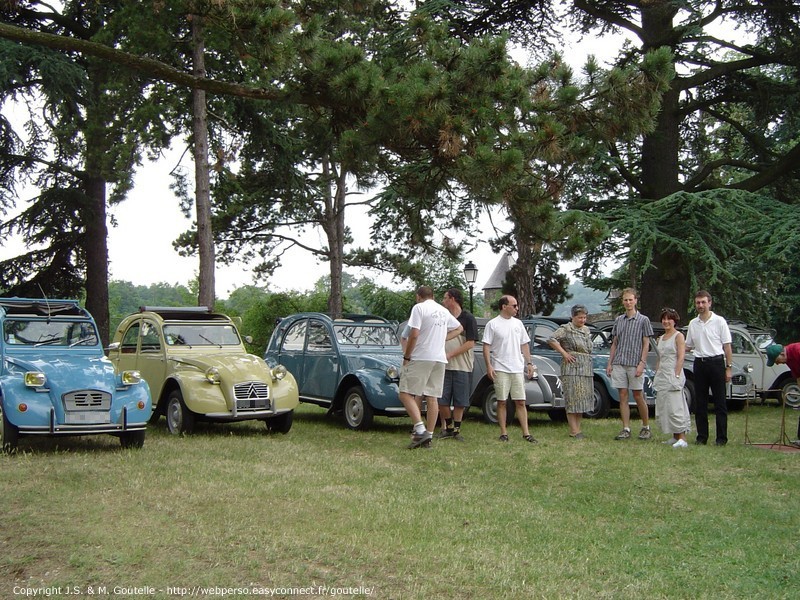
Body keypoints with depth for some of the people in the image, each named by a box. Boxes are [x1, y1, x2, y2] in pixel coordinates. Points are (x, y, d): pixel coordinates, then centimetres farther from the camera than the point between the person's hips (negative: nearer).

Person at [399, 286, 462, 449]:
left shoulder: (419, 307, -6)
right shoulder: (444, 311, 16)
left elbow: (414, 334, -14)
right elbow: (459, 328, 31)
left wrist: (406, 357, -5)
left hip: (421, 358, -7)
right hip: (440, 359, 7)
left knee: (406, 393, -6)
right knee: (432, 398, 8)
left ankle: (420, 429, -20)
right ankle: (429, 435, 8)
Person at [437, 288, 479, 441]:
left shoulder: (468, 318, -3)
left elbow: (470, 343, -9)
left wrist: (450, 354, -13)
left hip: (462, 366, -4)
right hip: (443, 366, 4)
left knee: (460, 402, 2)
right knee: (442, 401, 0)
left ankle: (456, 430, 13)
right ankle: (448, 427, 14)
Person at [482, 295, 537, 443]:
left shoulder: (518, 323, 12)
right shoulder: (493, 324, -3)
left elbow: (525, 345, 17)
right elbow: (486, 346, -5)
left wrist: (529, 363, 10)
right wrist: (488, 366, -13)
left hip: (518, 369, 4)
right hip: (500, 369, -4)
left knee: (520, 402, 3)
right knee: (502, 402, 2)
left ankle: (526, 433, 4)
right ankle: (503, 433, 8)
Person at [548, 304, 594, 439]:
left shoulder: (586, 330, 17)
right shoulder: (566, 329, -6)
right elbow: (551, 339, -18)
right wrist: (564, 353, -16)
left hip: (586, 368, 8)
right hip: (572, 367, -8)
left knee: (583, 398, 8)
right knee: (572, 398, -8)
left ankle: (578, 427, 14)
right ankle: (573, 430, -8)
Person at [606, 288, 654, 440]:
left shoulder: (643, 320, 1)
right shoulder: (618, 320, 13)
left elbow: (646, 344, -2)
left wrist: (642, 363, -11)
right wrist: (610, 363, 9)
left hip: (635, 364, -4)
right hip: (619, 363, 4)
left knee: (638, 396, 1)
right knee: (623, 396, 2)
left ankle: (646, 428, 14)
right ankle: (626, 429, 6)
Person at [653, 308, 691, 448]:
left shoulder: (678, 336, -4)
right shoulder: (660, 338, 18)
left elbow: (681, 357, -11)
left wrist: (676, 375, -19)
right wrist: (656, 376, 13)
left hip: (673, 375, -8)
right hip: (661, 376, 8)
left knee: (674, 407, -13)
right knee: (663, 408, 6)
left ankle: (682, 438, -13)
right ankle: (675, 437, 11)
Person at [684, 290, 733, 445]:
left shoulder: (719, 321, -2)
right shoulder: (693, 324, 10)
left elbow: (727, 346, -1)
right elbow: (688, 346, 18)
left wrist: (729, 367, -7)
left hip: (716, 362, -4)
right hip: (699, 363, 4)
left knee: (720, 402, -1)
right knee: (700, 403, 5)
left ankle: (722, 438, 2)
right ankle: (702, 437, 11)